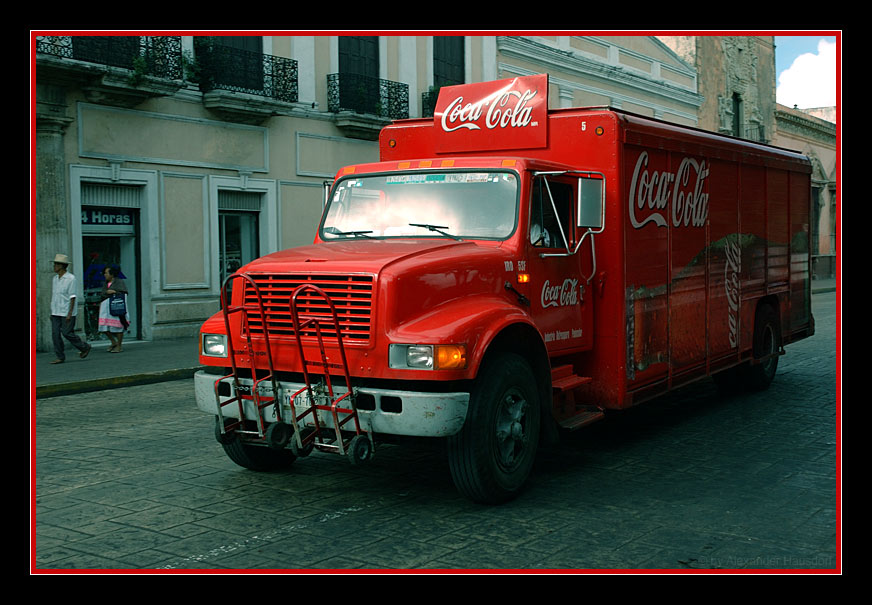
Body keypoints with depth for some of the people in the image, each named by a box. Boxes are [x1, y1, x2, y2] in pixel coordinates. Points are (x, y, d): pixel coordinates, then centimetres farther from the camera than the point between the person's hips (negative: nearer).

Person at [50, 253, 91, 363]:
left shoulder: (71, 278, -10)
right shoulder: (55, 279, 12)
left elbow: (72, 297, -13)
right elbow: (54, 296, 18)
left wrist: (69, 313, -17)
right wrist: (52, 311, 15)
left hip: (67, 312, -7)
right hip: (56, 313, 7)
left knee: (67, 333, -7)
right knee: (55, 334, 0)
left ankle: (85, 347, 13)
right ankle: (59, 357, 4)